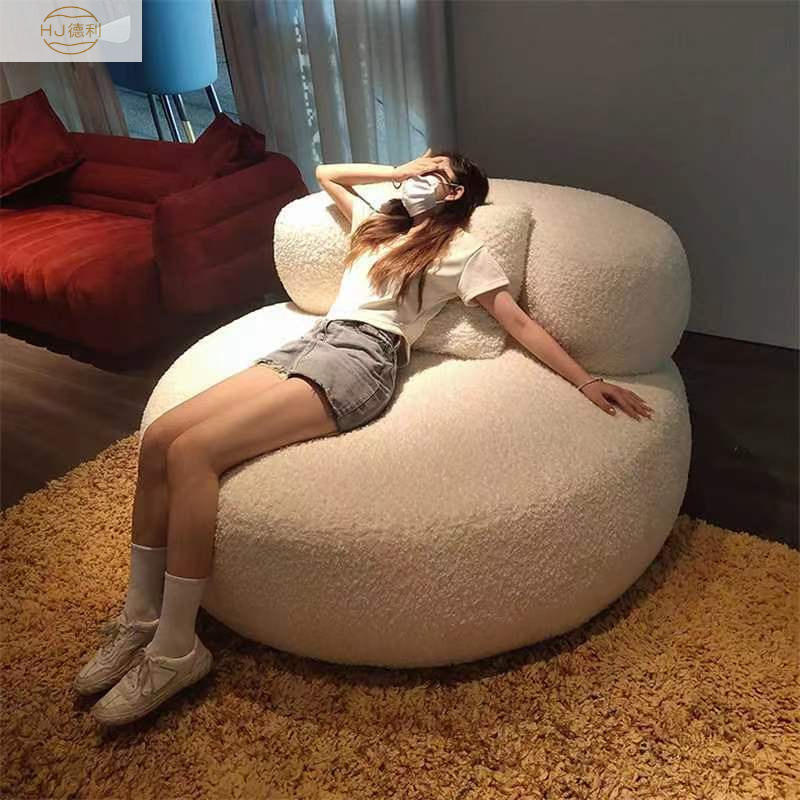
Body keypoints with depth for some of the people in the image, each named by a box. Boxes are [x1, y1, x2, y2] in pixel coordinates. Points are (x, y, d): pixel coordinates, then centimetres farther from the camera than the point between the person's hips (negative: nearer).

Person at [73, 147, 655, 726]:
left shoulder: (464, 249, 11)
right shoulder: (378, 223, 32)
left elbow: (520, 323, 6)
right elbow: (326, 173, 46)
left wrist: (586, 381, -1)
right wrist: (397, 172, 36)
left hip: (360, 360, -7)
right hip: (308, 344, 7)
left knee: (191, 451, -25)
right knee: (158, 439, -12)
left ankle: (176, 650, -13)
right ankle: (141, 615, 1)